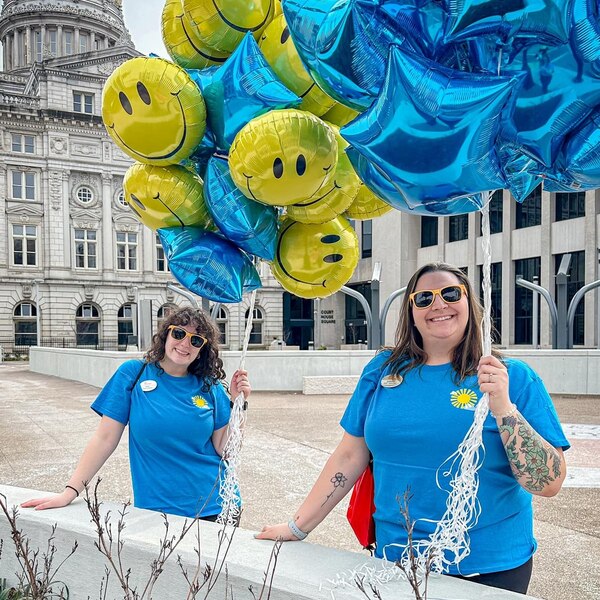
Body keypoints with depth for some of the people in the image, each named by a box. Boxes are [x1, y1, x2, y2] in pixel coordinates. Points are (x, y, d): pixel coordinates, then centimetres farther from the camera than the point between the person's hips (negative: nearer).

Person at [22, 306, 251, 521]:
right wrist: (69, 492, -8)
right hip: (155, 507, -1)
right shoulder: (133, 374, -4)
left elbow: (224, 450, -1)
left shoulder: (210, 387, 0)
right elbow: (104, 439, -4)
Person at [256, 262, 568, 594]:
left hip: (490, 568, -1)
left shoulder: (513, 377, -8)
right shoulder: (383, 370, -1)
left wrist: (503, 408, -24)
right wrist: (297, 526, 3)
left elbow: (549, 483, -11)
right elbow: (349, 457, 3)